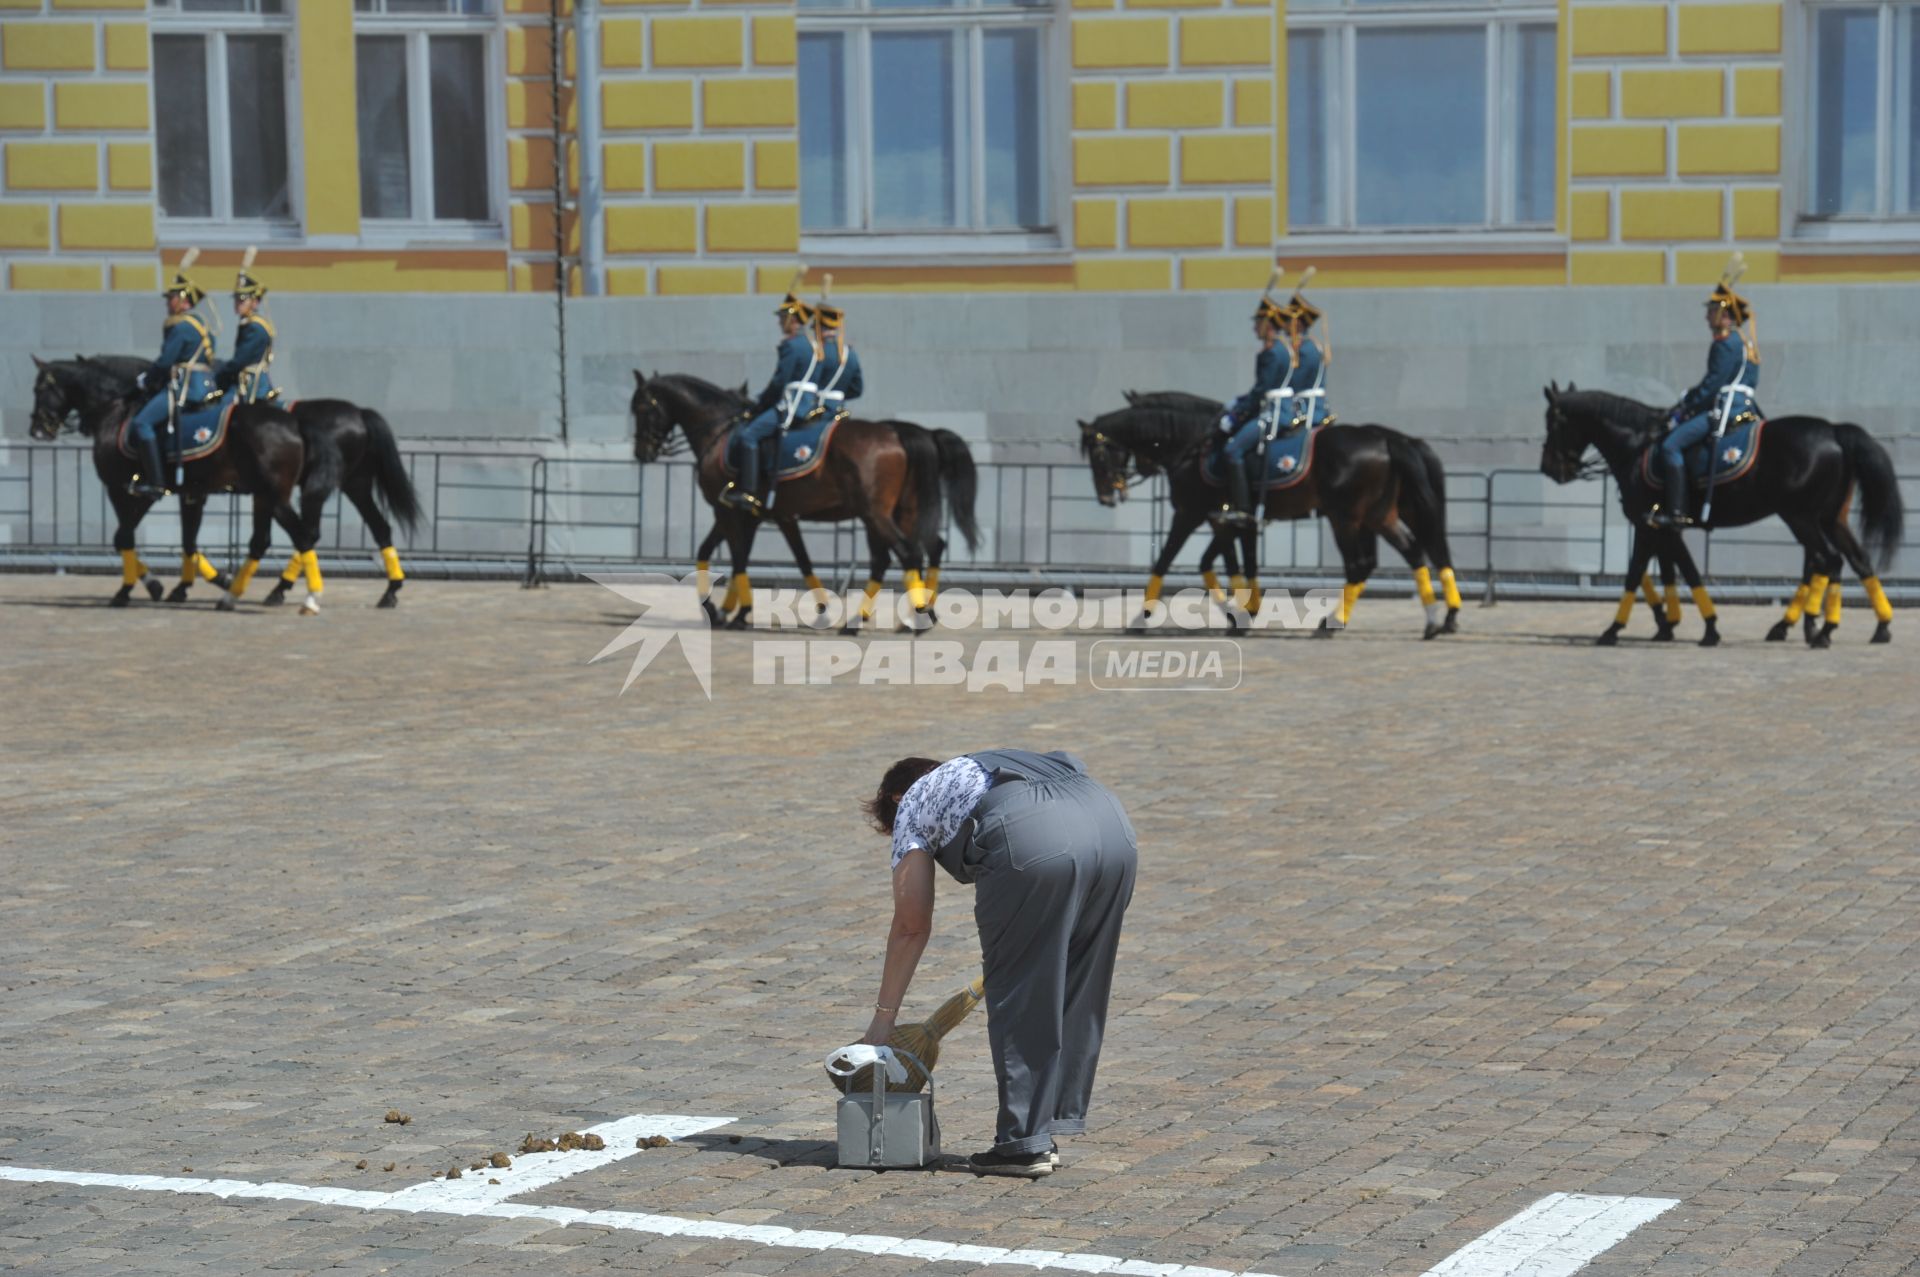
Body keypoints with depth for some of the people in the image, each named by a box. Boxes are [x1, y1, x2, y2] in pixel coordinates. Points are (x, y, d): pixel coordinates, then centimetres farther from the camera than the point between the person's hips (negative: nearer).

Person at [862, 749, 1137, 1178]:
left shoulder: (912, 803, 26)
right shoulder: (997, 764, 43)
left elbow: (911, 925, 24)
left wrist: (883, 1015, 32)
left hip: (1032, 841, -6)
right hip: (1113, 824, 6)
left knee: (1017, 995, 6)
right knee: (1076, 994, 17)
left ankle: (1024, 1142, 6)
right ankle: (1049, 1131, 23)